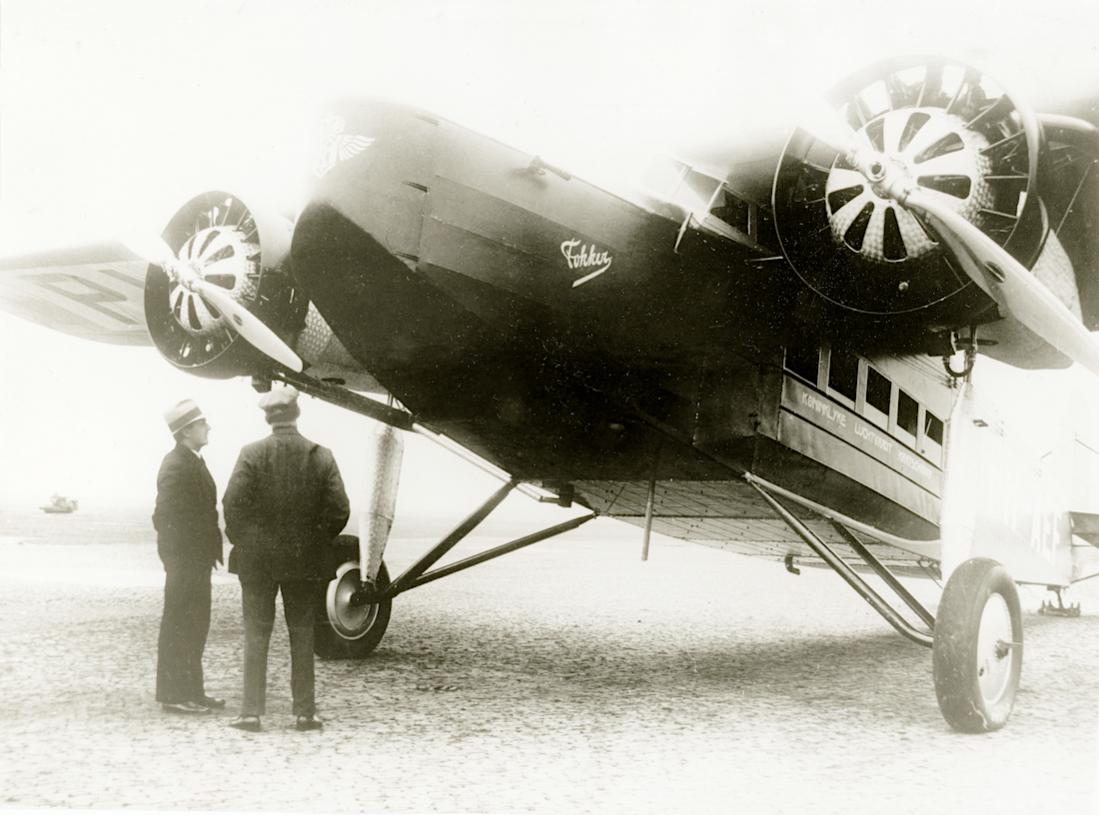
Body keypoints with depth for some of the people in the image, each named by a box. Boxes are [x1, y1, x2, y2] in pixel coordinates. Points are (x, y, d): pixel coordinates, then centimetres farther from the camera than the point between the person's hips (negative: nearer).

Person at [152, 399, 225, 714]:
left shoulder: (193, 461, 14)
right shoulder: (176, 465, -17)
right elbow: (166, 517, -21)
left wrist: (210, 551, 14)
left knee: (195, 624, 15)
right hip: (184, 558, -10)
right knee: (180, 626, -2)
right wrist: (179, 561, -21)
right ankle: (175, 695, 5)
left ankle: (191, 691, 24)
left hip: (196, 559, 10)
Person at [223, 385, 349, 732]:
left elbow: (232, 503, -11)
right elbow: (339, 511, -5)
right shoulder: (321, 456, -3)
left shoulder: (252, 454, -8)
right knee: (302, 636, 9)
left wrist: (242, 541, 4)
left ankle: (251, 711, 6)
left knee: (255, 635, 6)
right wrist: (316, 542, 9)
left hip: (257, 559, -1)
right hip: (303, 560, 1)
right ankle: (305, 712, 11)